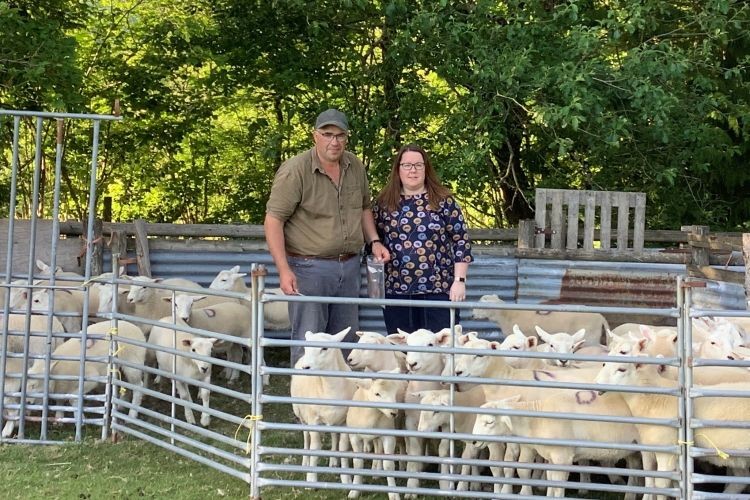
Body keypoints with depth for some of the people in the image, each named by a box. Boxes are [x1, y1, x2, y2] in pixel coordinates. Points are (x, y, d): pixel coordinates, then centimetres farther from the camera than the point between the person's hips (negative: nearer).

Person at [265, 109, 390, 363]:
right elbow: (273, 221, -14)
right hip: (309, 268, -6)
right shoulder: (295, 171, -13)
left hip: (349, 266, 6)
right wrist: (284, 270, -21)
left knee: (346, 341, 13)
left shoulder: (355, 166, 7)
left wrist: (374, 241, 8)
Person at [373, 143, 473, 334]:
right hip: (396, 292, 2)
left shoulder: (443, 201, 1)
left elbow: (461, 241, 1)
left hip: (439, 290, -2)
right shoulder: (384, 202, 8)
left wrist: (459, 281, -6)